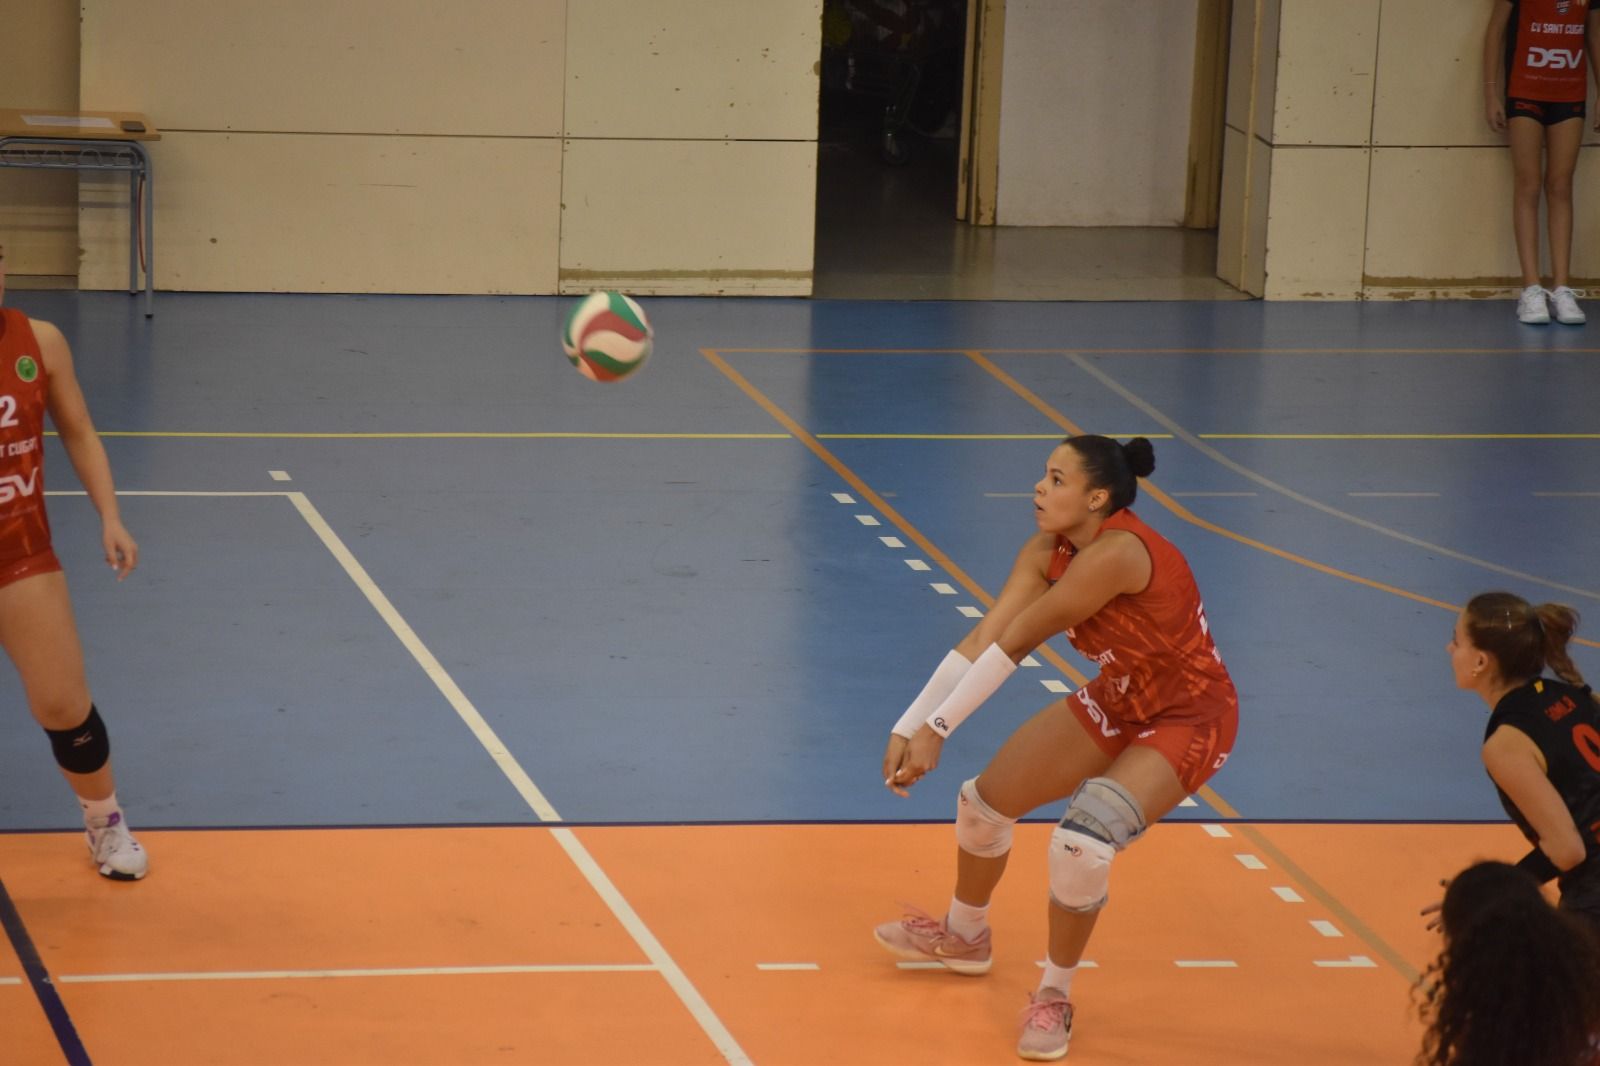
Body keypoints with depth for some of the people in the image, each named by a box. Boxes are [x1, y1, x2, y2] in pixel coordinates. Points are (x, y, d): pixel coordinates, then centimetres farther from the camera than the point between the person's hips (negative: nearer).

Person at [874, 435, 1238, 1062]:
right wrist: (908, 727, -20)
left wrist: (938, 729, -27)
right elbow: (982, 642, -13)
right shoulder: (1046, 553, -10)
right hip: (1118, 703, 8)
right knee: (985, 800, 12)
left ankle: (1054, 997, -1)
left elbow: (1012, 647, -31)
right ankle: (965, 938, 41)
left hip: (1189, 721, -8)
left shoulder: (1114, 554, -34)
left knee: (1082, 844, -26)